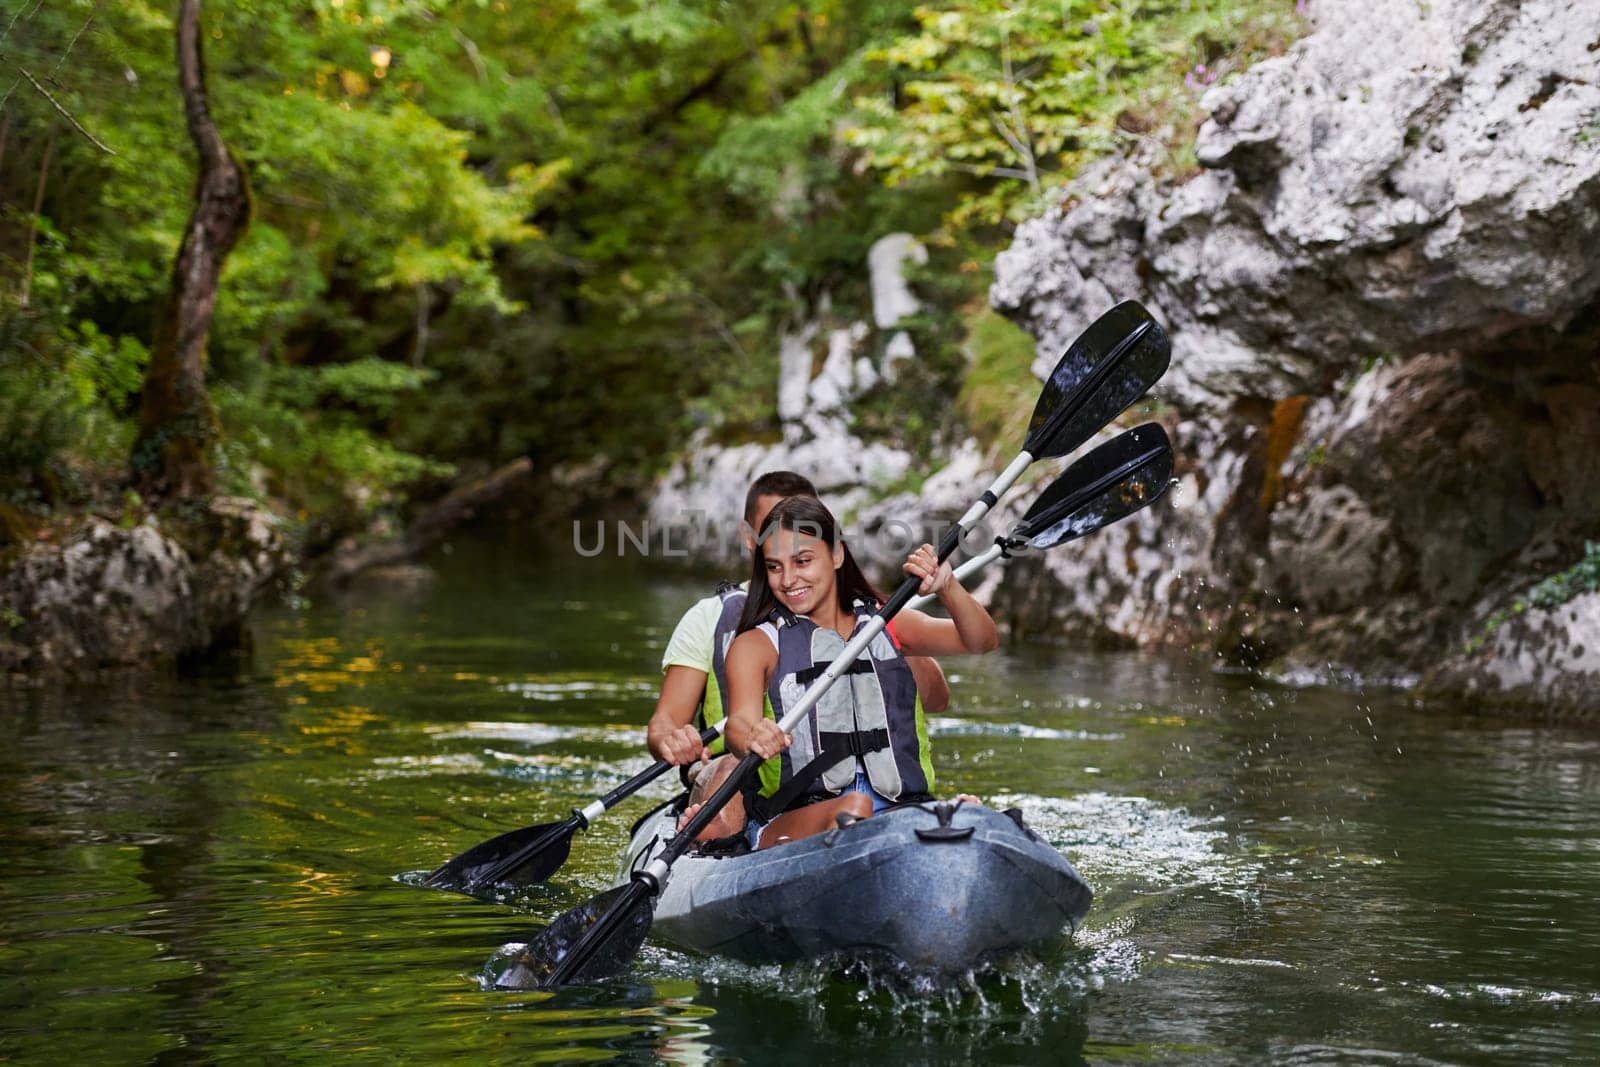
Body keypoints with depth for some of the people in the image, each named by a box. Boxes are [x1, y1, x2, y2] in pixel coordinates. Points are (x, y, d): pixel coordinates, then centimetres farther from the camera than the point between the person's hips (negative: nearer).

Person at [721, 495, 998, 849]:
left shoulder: (887, 625, 21)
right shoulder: (756, 645, 12)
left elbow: (983, 641, 9)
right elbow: (740, 722, -7)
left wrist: (947, 589, -11)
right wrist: (753, 739, -32)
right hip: (791, 823, -3)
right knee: (853, 807, -39)